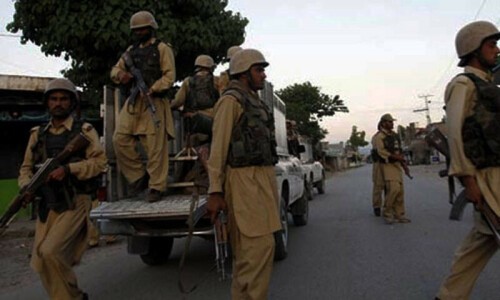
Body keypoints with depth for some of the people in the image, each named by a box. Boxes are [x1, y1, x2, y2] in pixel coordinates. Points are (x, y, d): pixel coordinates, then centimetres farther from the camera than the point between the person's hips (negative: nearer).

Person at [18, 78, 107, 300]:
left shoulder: (84, 131, 1)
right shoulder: (38, 134, 14)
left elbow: (99, 162, -9)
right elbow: (26, 168, 15)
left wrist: (68, 169, -19)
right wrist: (26, 186, -5)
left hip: (75, 203, -5)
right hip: (47, 206, 6)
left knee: (50, 251, -19)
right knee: (39, 262, 5)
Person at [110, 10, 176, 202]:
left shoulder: (162, 49, 4)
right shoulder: (131, 50, 21)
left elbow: (169, 76, -6)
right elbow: (115, 70, 22)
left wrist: (151, 90, -18)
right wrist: (121, 74, -2)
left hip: (154, 102, -6)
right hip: (133, 102, 6)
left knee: (155, 147, -7)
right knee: (120, 139, -4)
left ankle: (156, 187, 2)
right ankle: (139, 176, 9)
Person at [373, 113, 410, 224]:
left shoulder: (395, 135, 16)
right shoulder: (379, 136, -8)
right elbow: (382, 152, -16)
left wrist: (401, 158, 7)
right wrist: (396, 157, -17)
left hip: (397, 164, 8)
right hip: (387, 165, -7)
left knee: (400, 190, 4)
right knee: (393, 188, -19)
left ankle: (399, 215, 10)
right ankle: (387, 212, -4)